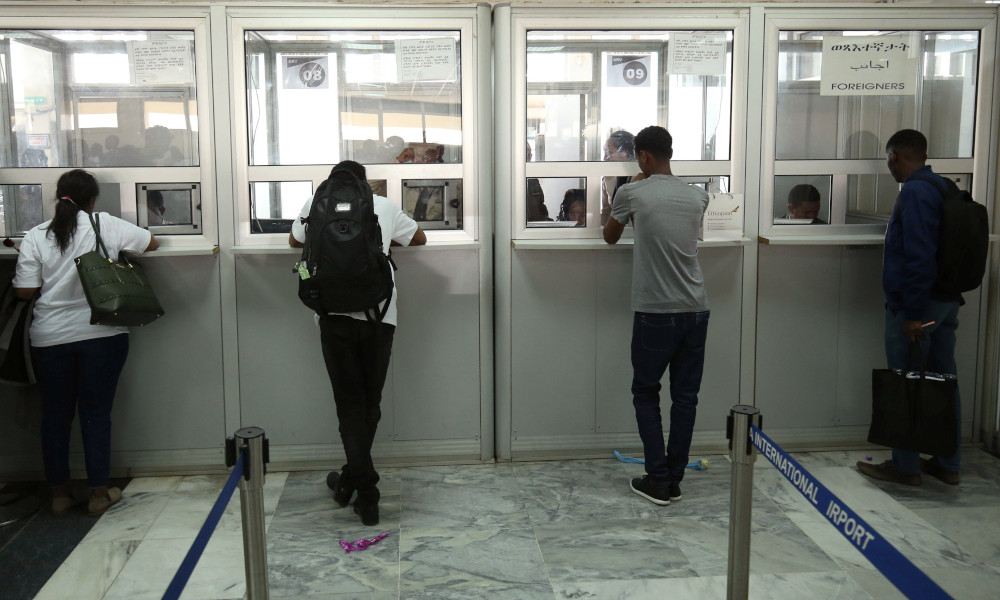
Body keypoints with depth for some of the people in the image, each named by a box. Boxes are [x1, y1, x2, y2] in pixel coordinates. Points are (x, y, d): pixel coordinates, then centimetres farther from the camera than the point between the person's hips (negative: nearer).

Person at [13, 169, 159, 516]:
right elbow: (151, 243, 8)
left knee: (55, 415, 13)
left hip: (49, 338, 2)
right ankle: (99, 494, 12)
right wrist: (120, 246, 25)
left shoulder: (36, 236, -1)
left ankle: (60, 494, 22)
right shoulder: (106, 226, -4)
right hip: (100, 334, -2)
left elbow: (25, 290, -3)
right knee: (96, 414, 6)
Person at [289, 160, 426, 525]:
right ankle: (350, 481, 27)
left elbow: (295, 241, 31)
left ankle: (366, 494, -1)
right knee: (370, 402, 14)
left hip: (336, 315, -1)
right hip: (379, 316, 1)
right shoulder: (384, 206, 15)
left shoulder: (317, 203, 14)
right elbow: (419, 238, 30)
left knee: (350, 403, 4)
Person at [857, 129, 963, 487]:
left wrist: (913, 313, -22)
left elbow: (919, 256, -23)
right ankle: (947, 464, 22)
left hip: (916, 304, -9)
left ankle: (905, 467, 8)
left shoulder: (915, 192, -16)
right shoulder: (945, 188, 13)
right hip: (947, 301, 9)